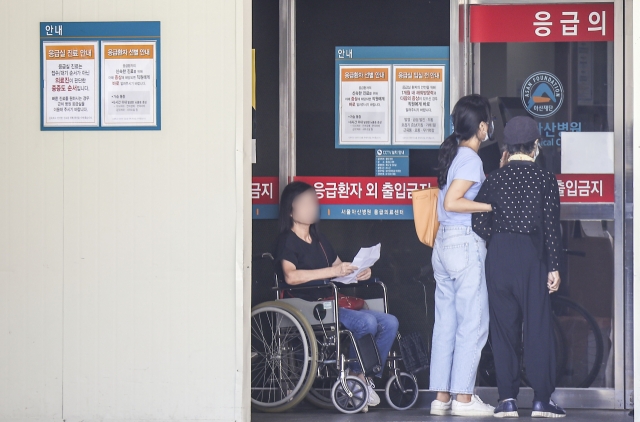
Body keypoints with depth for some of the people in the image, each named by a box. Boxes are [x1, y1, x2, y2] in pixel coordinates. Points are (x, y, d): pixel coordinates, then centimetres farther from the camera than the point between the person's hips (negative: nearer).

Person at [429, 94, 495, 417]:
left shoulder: (452, 153, 13)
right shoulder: (471, 159, -13)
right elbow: (452, 202, -21)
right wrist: (492, 206, -17)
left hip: (443, 244, 9)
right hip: (465, 245, -9)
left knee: (445, 323, 9)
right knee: (472, 324, -3)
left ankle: (441, 396, 12)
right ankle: (463, 398, -1)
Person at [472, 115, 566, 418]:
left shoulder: (494, 179, 3)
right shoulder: (545, 179, -2)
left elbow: (478, 224, -2)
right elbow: (551, 226, -4)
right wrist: (554, 267, -1)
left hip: (498, 256, 2)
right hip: (532, 256, -2)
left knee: (503, 327, 7)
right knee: (538, 326, 2)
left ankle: (507, 399, 5)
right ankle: (541, 400, 1)